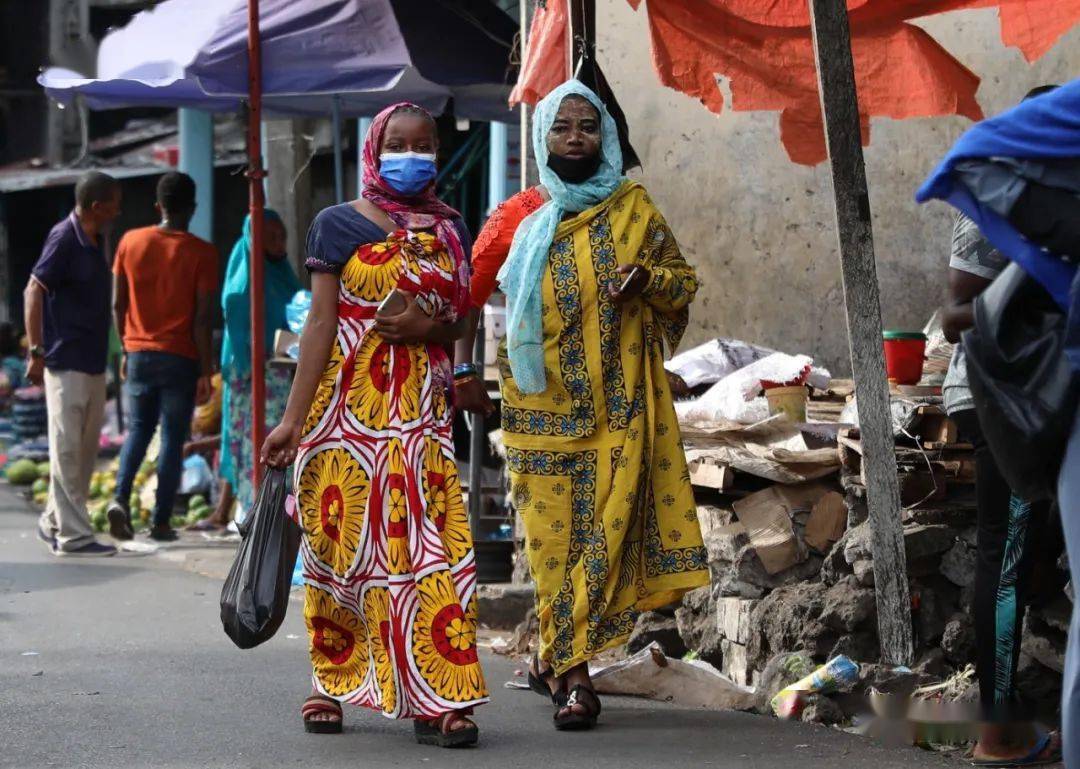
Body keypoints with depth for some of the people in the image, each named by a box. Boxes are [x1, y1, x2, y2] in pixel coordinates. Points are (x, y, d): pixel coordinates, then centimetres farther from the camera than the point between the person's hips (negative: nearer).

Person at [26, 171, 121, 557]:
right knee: (67, 447, -5)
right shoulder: (64, 239, -14)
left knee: (86, 447, 13)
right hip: (66, 363, -9)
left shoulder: (94, 240, 12)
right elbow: (35, 291, -18)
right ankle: (72, 535, -3)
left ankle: (54, 522, 23)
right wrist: (36, 351, -22)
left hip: (93, 362, 9)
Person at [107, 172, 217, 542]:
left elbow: (118, 304, 6)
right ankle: (161, 522, 3)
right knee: (173, 438, 4)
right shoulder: (201, 252, -8)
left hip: (140, 353, 3)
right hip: (180, 358, -3)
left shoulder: (131, 242, 2)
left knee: (138, 428, 17)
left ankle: (120, 498, -4)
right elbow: (202, 317, -11)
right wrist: (205, 371, -6)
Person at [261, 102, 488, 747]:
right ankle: (329, 682, 18)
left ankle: (438, 700, -8)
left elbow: (463, 320, 17)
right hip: (347, 407, -2)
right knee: (340, 542, 3)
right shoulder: (340, 225, 2)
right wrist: (293, 420, -8)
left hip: (421, 412, 2)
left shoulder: (450, 229, 12)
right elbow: (321, 323, -2)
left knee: (430, 545, -8)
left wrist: (428, 326, -8)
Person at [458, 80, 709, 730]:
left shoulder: (634, 209, 8)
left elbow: (685, 281, 12)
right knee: (554, 535, -2)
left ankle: (556, 658, 3)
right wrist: (465, 367, 8)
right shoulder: (519, 218, 7)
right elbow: (470, 292, 15)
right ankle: (572, 674, 5)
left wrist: (646, 278, -8)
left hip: (619, 401, 0)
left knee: (605, 527, -7)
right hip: (542, 403, 0)